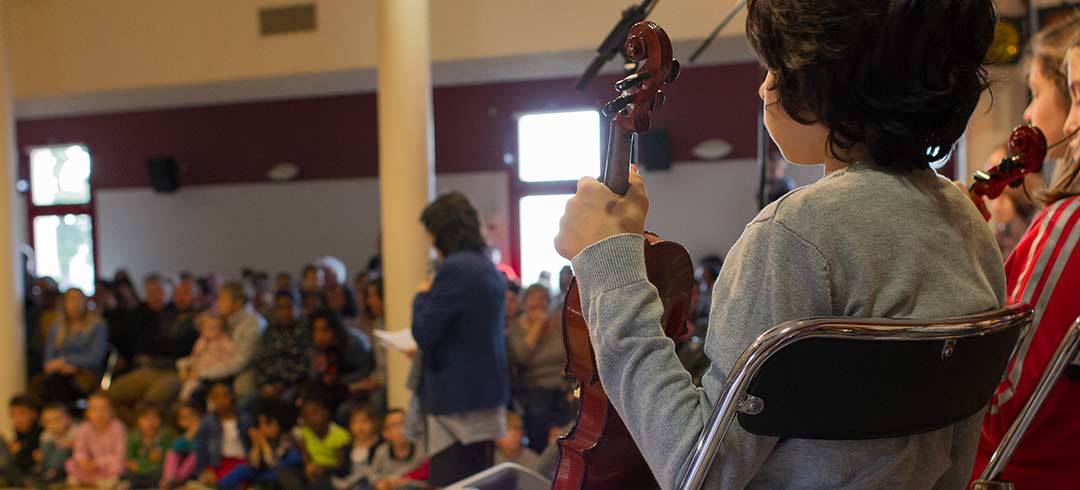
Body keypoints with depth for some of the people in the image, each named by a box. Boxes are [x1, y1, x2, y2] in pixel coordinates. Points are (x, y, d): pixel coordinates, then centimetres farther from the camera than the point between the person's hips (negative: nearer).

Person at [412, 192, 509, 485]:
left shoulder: (454, 269, -17)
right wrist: (425, 350, 18)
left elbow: (423, 332, -15)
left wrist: (423, 296, 2)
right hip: (489, 394, 9)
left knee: (450, 482, -4)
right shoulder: (490, 269, 12)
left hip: (457, 399, -9)